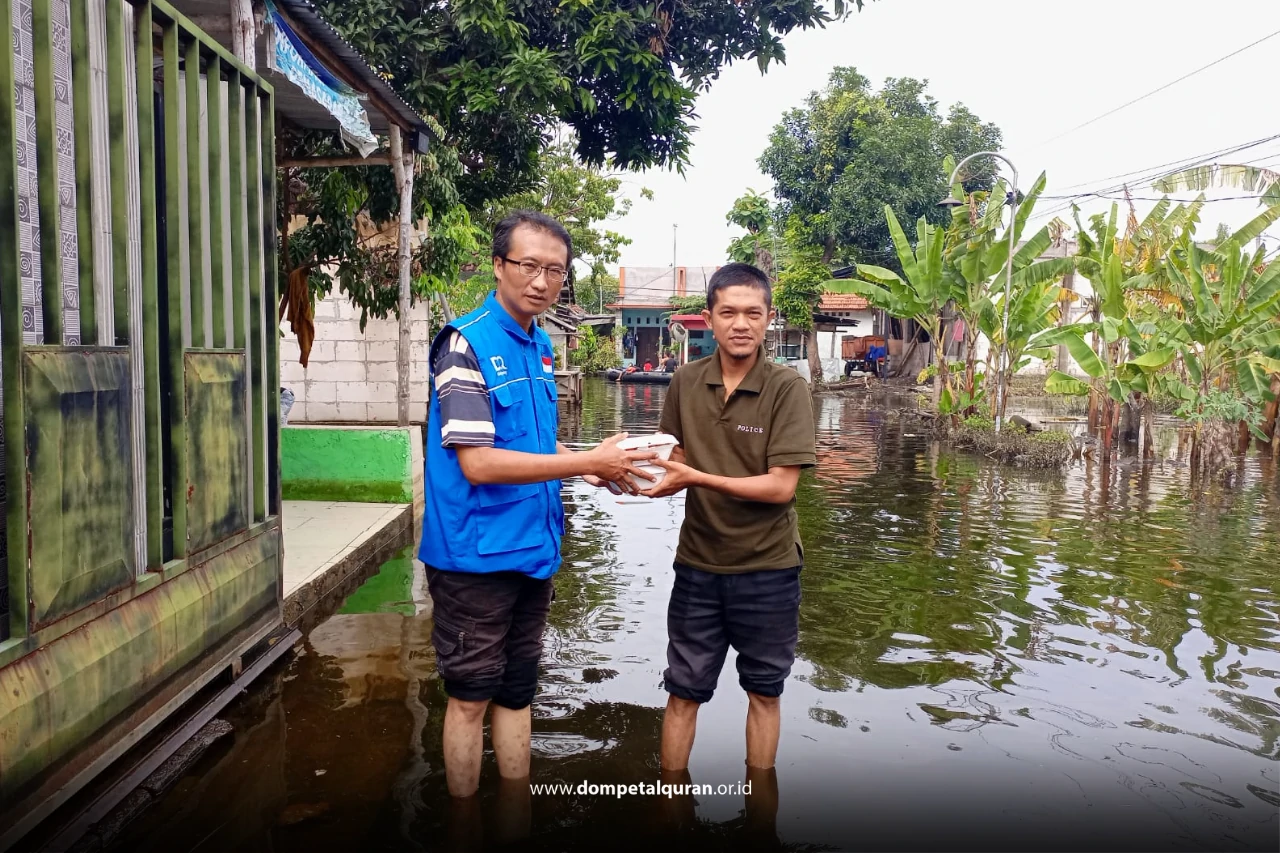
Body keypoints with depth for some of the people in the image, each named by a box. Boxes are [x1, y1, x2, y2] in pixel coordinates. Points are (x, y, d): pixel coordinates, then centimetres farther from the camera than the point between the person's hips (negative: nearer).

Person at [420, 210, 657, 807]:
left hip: (534, 550, 7)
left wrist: (595, 470, 2)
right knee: (470, 699, 7)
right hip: (477, 555, -7)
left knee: (516, 693, 18)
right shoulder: (468, 343, -15)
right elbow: (477, 462, -22)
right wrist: (587, 461, -20)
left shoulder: (540, 347, 9)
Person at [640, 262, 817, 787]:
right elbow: (677, 464, 4)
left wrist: (697, 478, -26)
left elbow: (780, 487, -19)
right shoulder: (685, 383, -3)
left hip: (767, 570, -2)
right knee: (683, 692, 14)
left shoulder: (788, 389, -14)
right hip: (697, 565, 3)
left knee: (764, 691, 17)